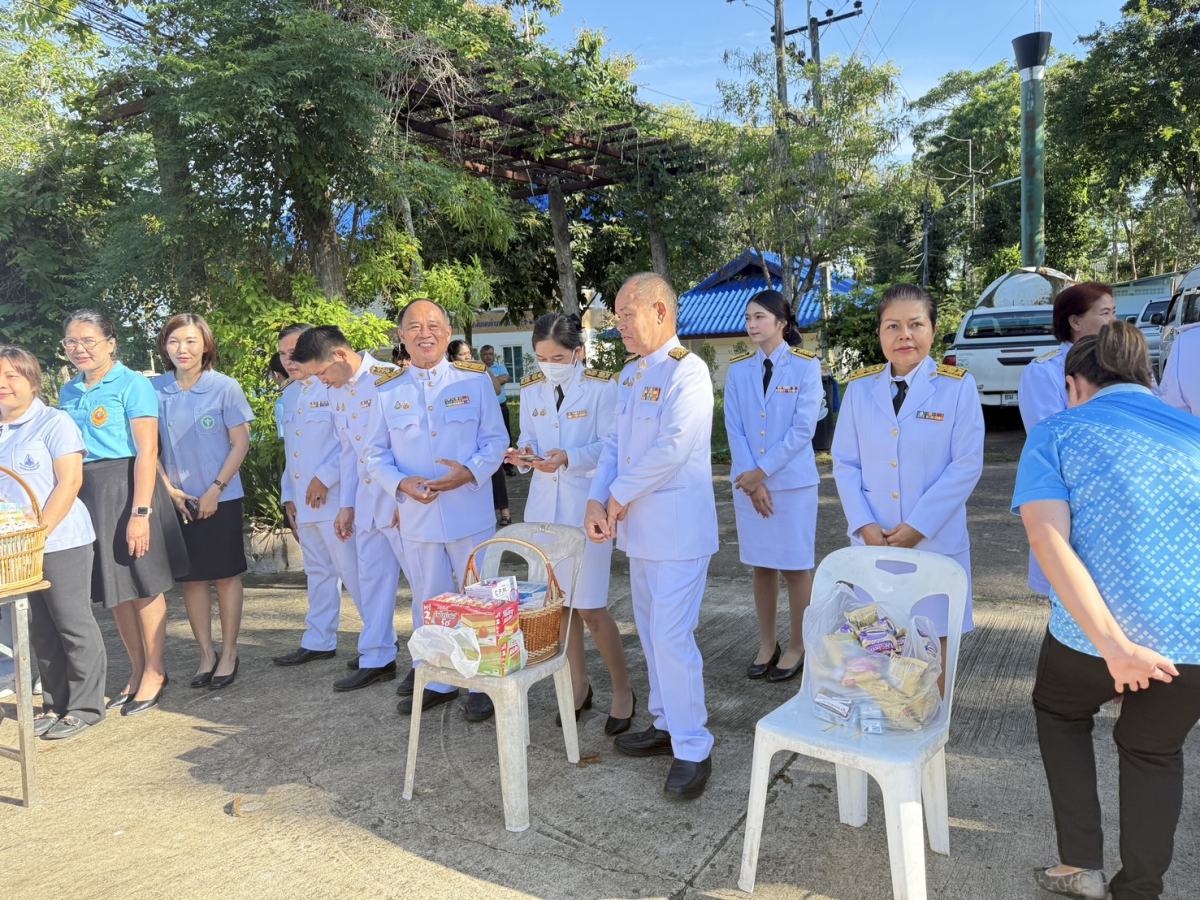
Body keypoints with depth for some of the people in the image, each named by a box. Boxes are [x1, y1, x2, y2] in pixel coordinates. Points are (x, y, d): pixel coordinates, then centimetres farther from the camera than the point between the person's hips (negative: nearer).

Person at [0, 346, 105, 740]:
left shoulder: (54, 423, -7)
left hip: (61, 541, -6)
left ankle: (85, 708, 12)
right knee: (41, 629, 13)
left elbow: (70, 483, -13)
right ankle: (55, 704, 25)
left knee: (73, 623, 1)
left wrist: (40, 532, -18)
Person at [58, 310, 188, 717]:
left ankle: (154, 673, 17)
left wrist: (140, 511, -19)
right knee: (113, 588, 13)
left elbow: (147, 451, -14)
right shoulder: (68, 392, 12)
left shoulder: (132, 385, -8)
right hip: (84, 493, 7)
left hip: (125, 487, -6)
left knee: (143, 584, 2)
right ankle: (137, 671, 27)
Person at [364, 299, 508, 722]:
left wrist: (470, 471, -17)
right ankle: (435, 680, 31)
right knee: (428, 603, 14)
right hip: (416, 517, 2)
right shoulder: (387, 390, 6)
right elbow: (375, 454, 8)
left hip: (470, 512, -2)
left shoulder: (475, 379, 1)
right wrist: (400, 483, -11)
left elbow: (496, 439, 1)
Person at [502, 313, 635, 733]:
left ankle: (622, 690, 17)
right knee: (559, 601, 13)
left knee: (590, 607, -5)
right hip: (544, 505, 5)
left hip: (587, 505, -5)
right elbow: (528, 439, 10)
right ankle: (579, 683, 32)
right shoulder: (531, 390, 7)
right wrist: (522, 454, -13)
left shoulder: (602, 387, -8)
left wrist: (569, 457, -27)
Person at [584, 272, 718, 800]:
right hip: (638, 524, 9)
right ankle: (666, 723, 34)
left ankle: (692, 750, 8)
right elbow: (614, 443, 11)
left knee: (672, 635, -7)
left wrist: (619, 496, -13)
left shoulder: (686, 371, -14)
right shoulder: (630, 373, 13)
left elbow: (673, 447, -23)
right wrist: (596, 500, -4)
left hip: (678, 527, -9)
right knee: (651, 631, 17)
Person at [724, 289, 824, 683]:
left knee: (795, 567, 5)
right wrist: (750, 479, -10)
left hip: (792, 481, -3)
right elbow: (734, 428, 0)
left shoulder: (806, 365, -5)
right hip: (748, 482, 4)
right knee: (761, 566, 12)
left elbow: (803, 429, -11)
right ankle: (767, 644, 25)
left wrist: (762, 471, -14)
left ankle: (797, 647, 20)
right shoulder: (738, 369, 5)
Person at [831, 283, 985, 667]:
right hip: (872, 541, 2)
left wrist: (918, 526, -15)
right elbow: (845, 462, 2)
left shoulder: (958, 386, -4)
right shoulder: (860, 387, 3)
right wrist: (864, 525, -9)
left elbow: (967, 465, -9)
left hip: (936, 541, -2)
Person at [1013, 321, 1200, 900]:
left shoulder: (1056, 433, 0)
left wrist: (1114, 647, -20)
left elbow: (1048, 537, -17)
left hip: (1093, 632, -3)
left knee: (1059, 712, 29)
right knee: (1153, 749, 29)